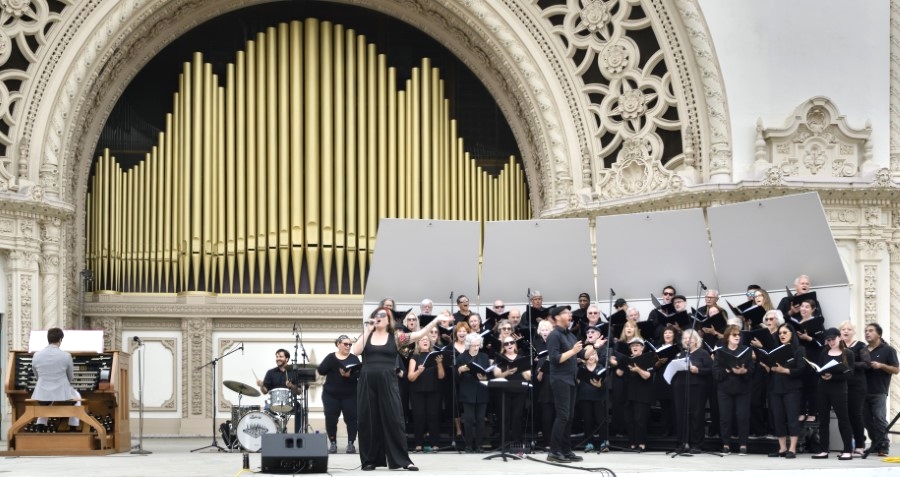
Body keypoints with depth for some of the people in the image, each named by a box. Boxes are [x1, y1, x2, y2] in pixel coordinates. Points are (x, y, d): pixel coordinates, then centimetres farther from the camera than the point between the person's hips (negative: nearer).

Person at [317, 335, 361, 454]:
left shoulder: (354, 359, 3)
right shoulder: (330, 358, 5)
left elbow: (358, 374, -10)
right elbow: (321, 371, -3)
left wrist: (349, 375, -28)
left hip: (350, 395, 0)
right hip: (331, 394, 0)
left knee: (351, 418, -2)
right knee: (330, 419, -1)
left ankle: (351, 443, 6)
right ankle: (333, 443, 10)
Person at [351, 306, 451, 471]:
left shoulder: (395, 337, 6)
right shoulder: (366, 335, 10)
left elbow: (420, 334, -1)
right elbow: (356, 352, -6)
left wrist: (436, 320, -11)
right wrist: (367, 330, -7)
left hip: (387, 382, -1)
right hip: (367, 381, 1)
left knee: (394, 419, -3)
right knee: (368, 421, 2)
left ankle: (403, 460, 0)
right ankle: (369, 460, 10)